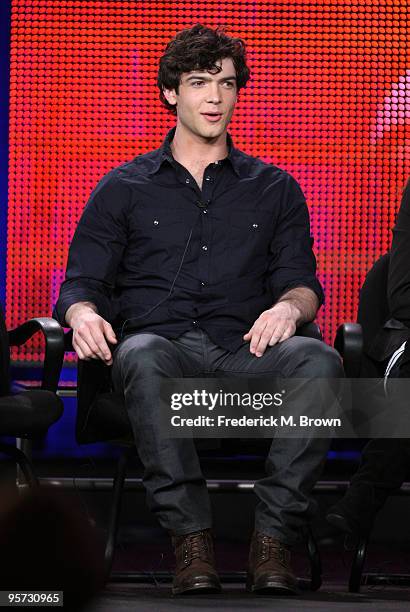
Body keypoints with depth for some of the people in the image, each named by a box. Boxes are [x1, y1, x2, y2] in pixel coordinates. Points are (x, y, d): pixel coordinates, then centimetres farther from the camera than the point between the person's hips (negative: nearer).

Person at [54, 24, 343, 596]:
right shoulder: (124, 189, 20)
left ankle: (274, 536, -34)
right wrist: (83, 313, -13)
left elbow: (302, 282, 14)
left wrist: (289, 306, -12)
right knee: (143, 356, -39)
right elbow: (83, 281, 13)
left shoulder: (274, 189, 22)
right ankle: (191, 538, -39)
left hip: (245, 355, 1)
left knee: (318, 359, -33)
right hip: (164, 346, -1)